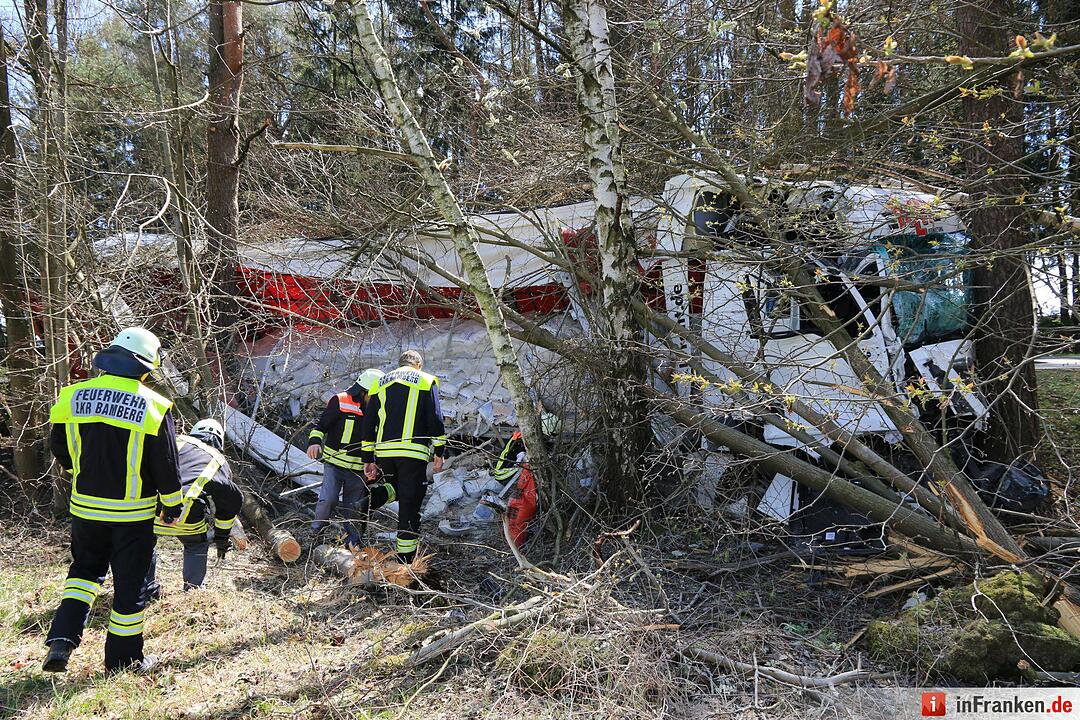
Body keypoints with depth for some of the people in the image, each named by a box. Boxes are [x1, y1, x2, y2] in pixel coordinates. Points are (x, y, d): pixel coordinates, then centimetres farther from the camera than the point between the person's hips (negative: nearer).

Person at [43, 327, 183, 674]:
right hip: (133, 512, -3)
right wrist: (171, 507, 2)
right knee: (130, 581, 10)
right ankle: (122, 657, 20)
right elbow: (166, 464, -11)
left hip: (86, 506, 4)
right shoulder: (154, 405, -15)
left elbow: (58, 446, 8)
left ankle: (62, 638, 11)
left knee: (85, 568, 25)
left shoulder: (73, 396, -4)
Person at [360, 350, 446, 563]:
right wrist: (439, 452, 3)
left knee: (396, 488, 29)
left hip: (383, 452, 4)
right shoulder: (426, 381, 8)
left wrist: (368, 460, 17)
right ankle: (405, 560, 3)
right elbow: (435, 419, -3)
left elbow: (369, 424, 15)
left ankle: (371, 499, -1)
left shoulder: (380, 384, 19)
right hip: (413, 452, -4)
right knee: (409, 507, 2)